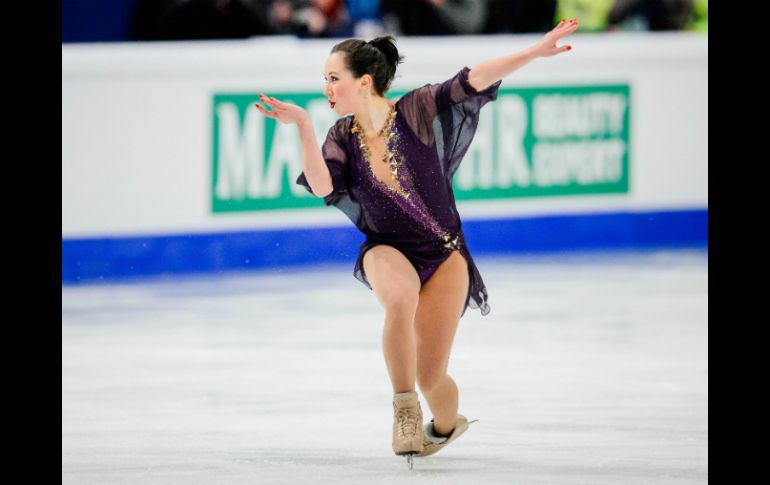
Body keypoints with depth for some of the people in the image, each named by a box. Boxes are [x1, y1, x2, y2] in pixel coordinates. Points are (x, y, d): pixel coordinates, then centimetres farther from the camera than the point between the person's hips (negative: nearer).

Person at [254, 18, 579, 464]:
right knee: (401, 299, -39)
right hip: (388, 250, 1)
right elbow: (321, 186, -20)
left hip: (444, 255, -1)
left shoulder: (418, 110, -11)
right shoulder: (343, 137, -4)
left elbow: (474, 81, -18)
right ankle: (405, 407, -21)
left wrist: (535, 51, -26)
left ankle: (447, 423, 35)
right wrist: (303, 125, -28)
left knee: (430, 376, -3)